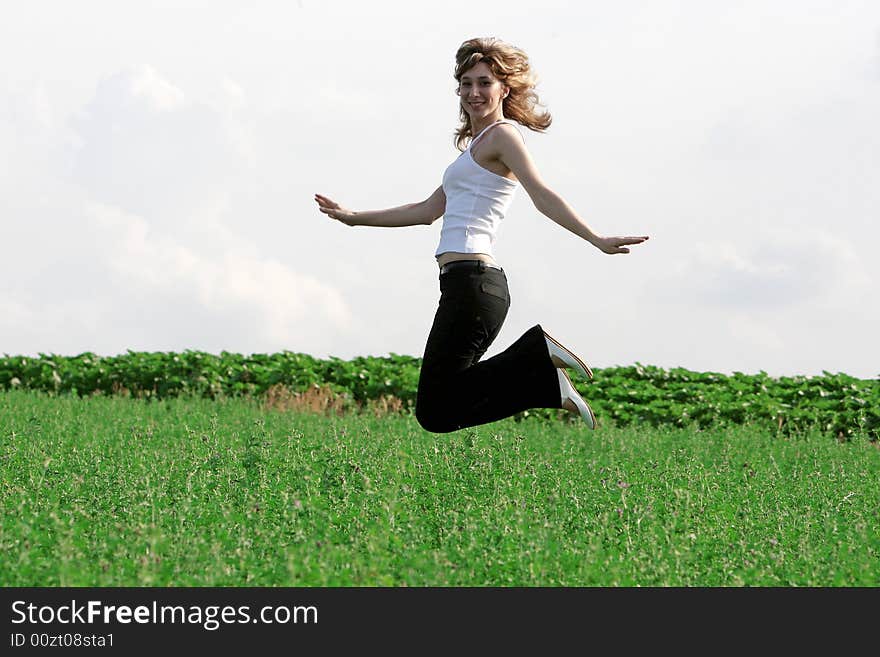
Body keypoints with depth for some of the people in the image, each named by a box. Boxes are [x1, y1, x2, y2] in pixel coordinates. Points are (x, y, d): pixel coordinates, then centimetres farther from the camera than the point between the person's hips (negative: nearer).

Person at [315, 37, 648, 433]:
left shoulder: (502, 134, -2)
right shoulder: (476, 146, 26)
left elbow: (542, 196, -16)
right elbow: (429, 211, 33)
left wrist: (597, 240, -30)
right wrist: (355, 218, 36)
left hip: (472, 281, -10)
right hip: (469, 284, 10)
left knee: (436, 412, -13)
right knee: (438, 407, 6)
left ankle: (539, 357, -10)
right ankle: (543, 372, 2)